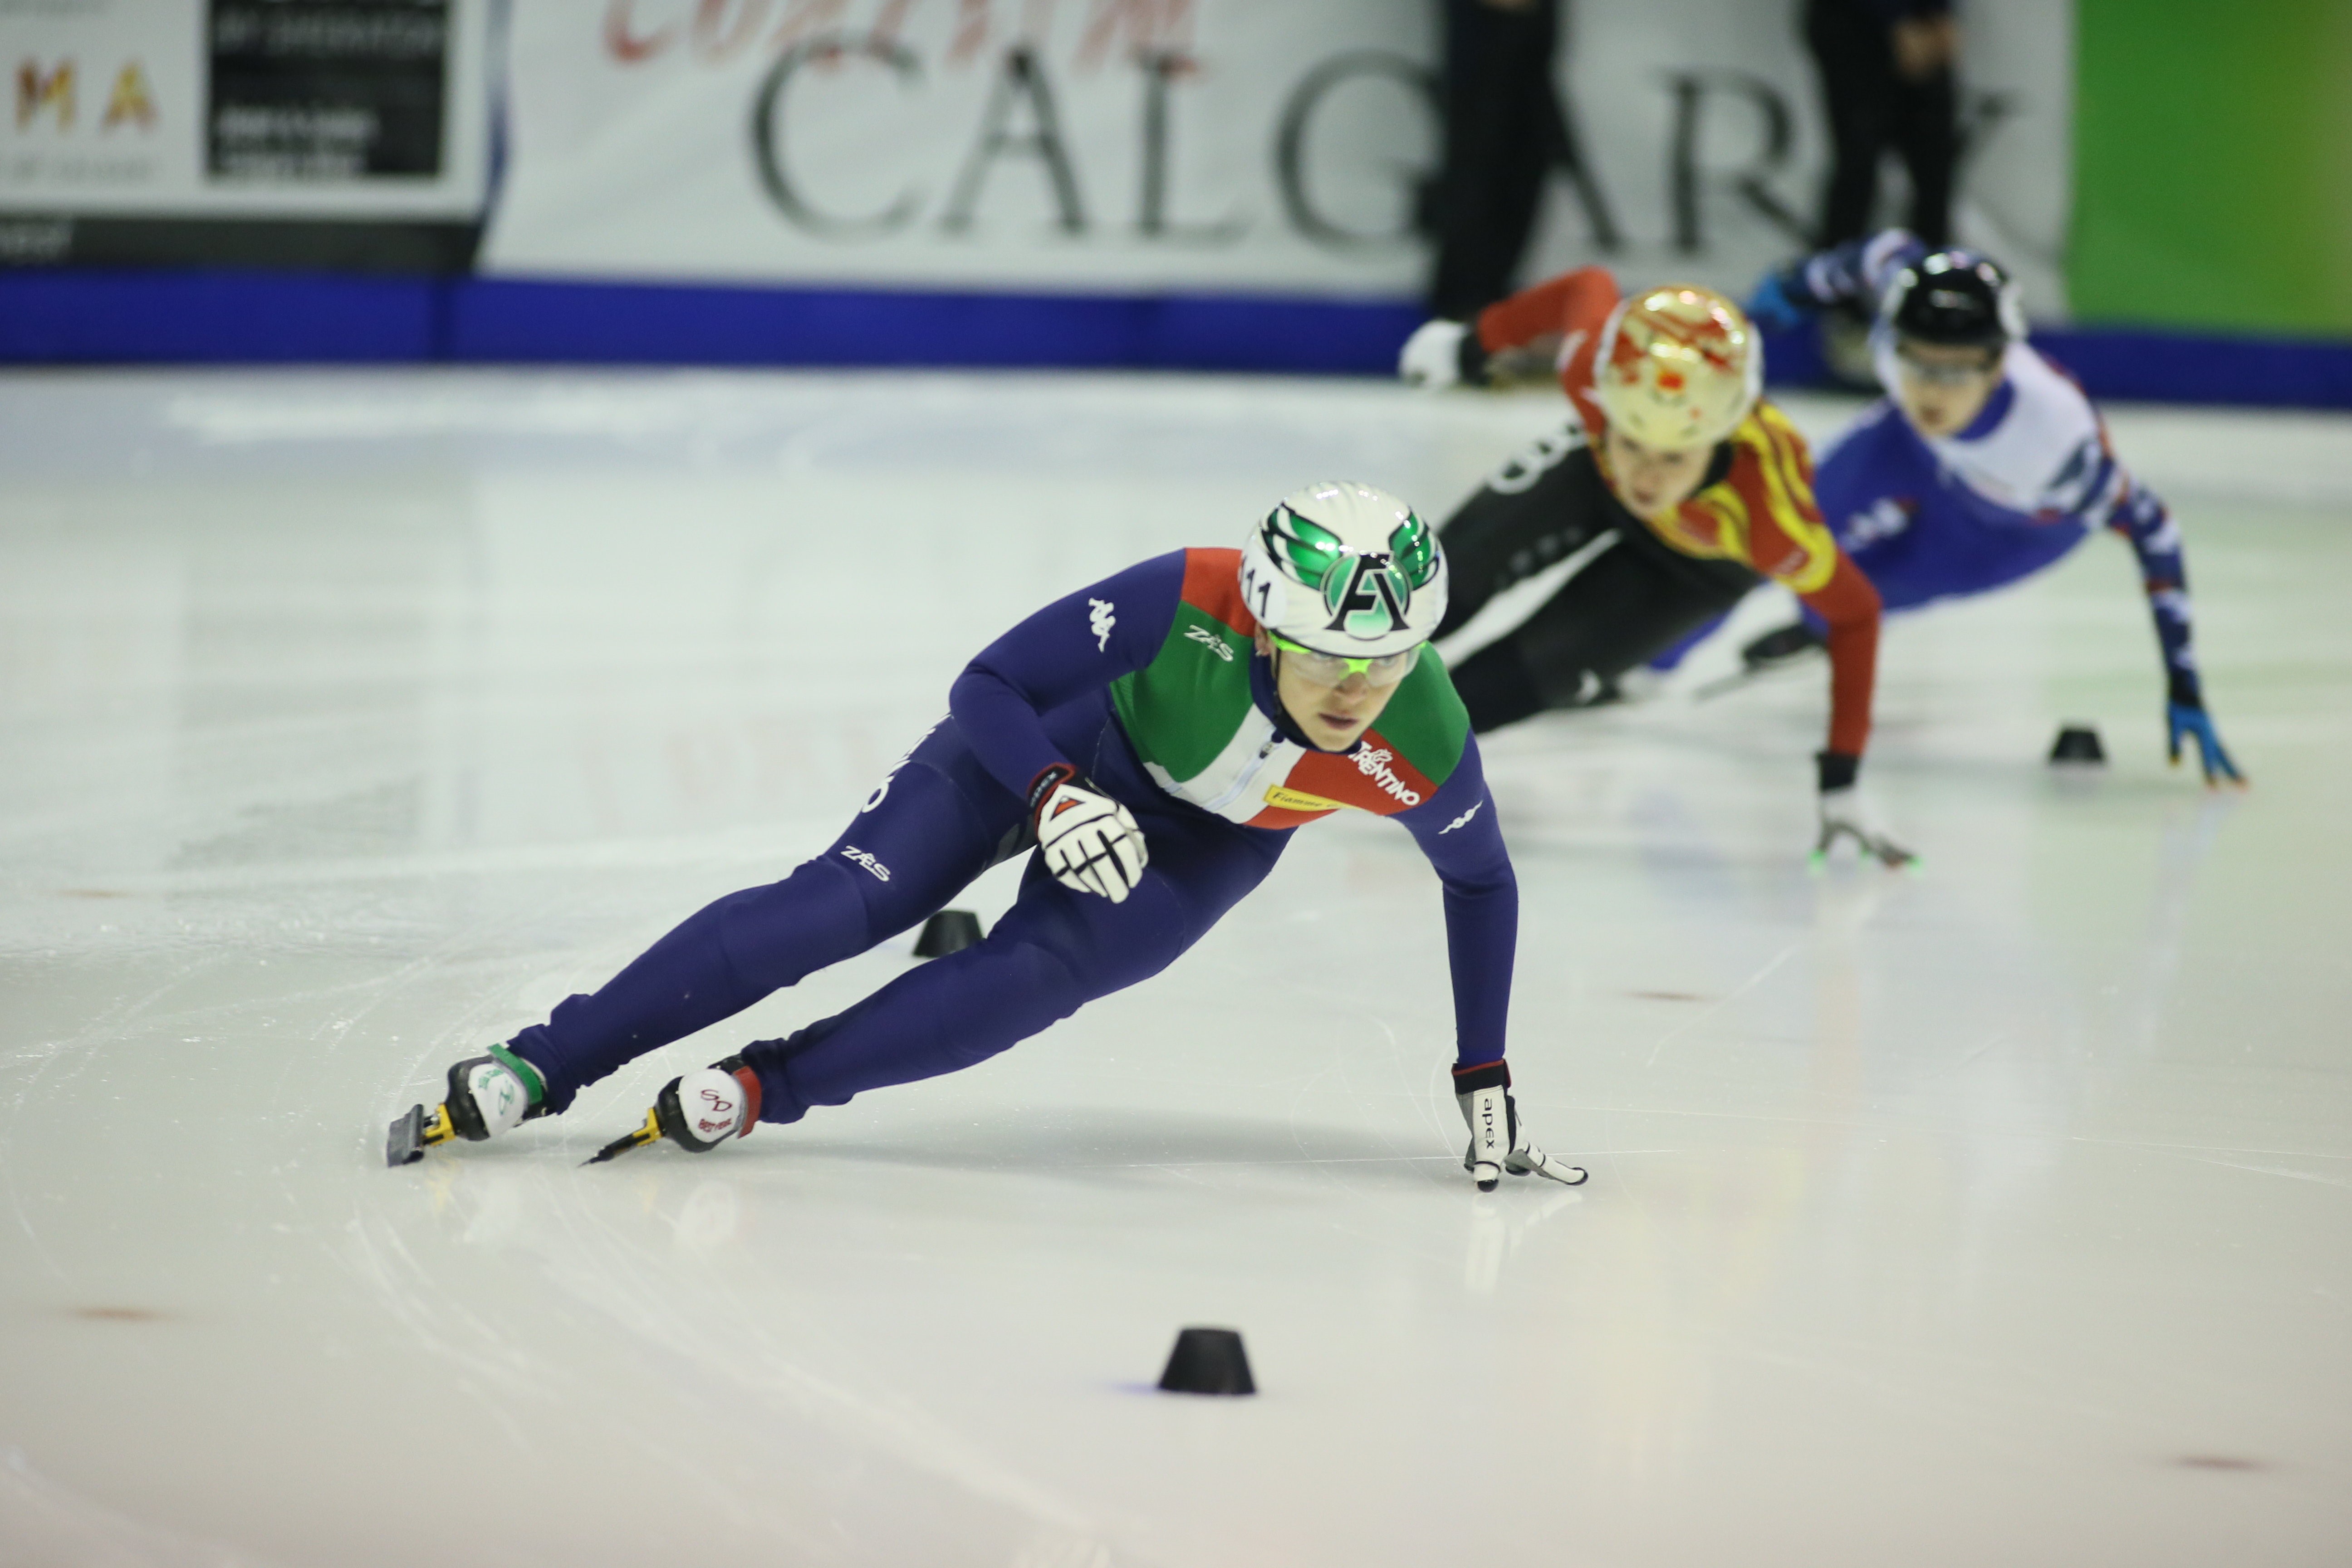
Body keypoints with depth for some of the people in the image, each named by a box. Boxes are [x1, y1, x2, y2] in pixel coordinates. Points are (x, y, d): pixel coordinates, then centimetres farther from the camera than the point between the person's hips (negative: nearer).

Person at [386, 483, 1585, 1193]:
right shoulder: (1185, 602, -38)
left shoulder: (1423, 748, -30)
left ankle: (761, 1091, -18)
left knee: (1044, 972, -27)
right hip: (1064, 745, -2)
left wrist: (1484, 1079, -6)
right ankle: (537, 1071, -15)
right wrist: (1052, 797, -44)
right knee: (844, 902, -16)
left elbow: (1482, 883, -8)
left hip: (1206, 836, 2)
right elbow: (988, 685, -26)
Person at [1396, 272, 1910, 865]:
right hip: (1593, 479, 2)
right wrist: (1474, 343, 2)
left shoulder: (1768, 513, -48)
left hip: (1701, 563, -2)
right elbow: (1590, 287, -17)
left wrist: (1840, 782, -28)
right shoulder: (1590, 364, -42)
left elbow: (1854, 613, -30)